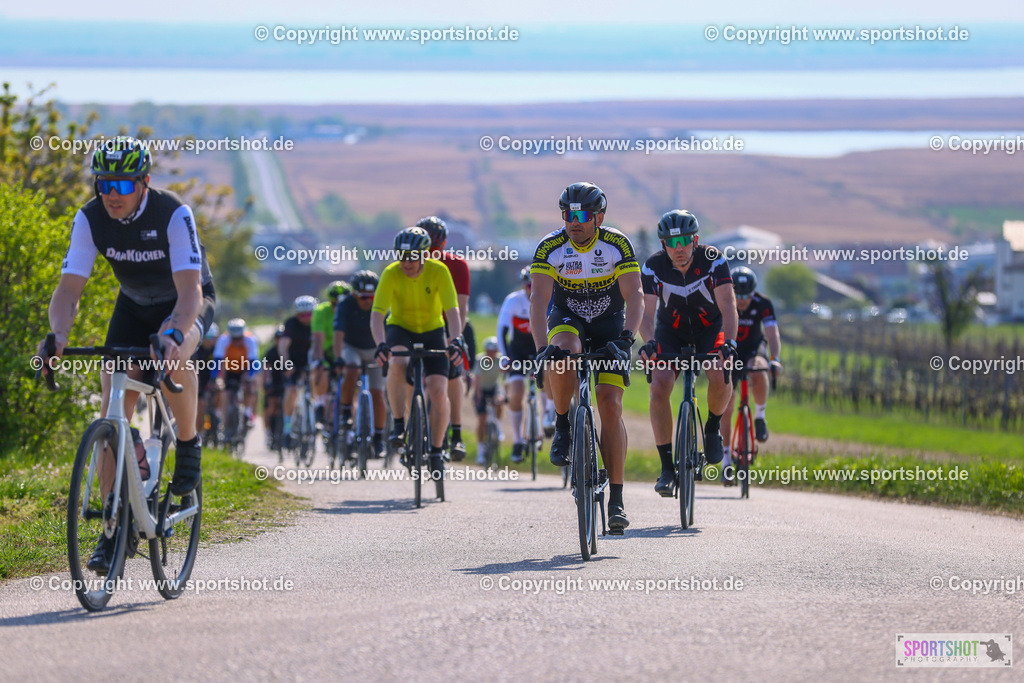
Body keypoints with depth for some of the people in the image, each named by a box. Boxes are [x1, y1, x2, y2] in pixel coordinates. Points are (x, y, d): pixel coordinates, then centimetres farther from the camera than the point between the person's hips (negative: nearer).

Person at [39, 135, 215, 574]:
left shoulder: (173, 214, -31)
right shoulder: (91, 219, -20)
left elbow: (190, 290, -39)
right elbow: (68, 290, -23)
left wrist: (174, 334, -58)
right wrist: (58, 336, -43)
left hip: (188, 303, -4)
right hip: (134, 305, 4)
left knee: (175, 356, -39)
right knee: (113, 412, -11)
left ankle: (188, 444, -12)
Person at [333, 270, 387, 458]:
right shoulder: (345, 305, -25)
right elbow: (338, 334, -34)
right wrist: (338, 358, -49)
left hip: (374, 351, 1)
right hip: (352, 348, -1)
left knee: (377, 394, -9)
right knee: (352, 372, -34)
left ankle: (379, 436, 8)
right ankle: (345, 412, -13)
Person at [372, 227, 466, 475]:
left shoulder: (439, 271, -21)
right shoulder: (391, 274, -21)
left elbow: (452, 310, -26)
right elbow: (377, 314, -27)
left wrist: (456, 340, -43)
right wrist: (381, 344, -45)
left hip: (432, 331, 1)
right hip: (400, 329, -1)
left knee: (438, 391, -13)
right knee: (398, 365, -35)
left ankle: (437, 450, 4)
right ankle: (399, 425, -20)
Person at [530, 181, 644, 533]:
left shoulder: (617, 245, -18)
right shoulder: (550, 247, -18)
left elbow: (635, 296, -24)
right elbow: (538, 299, -26)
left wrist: (625, 337, -40)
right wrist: (542, 345, -41)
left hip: (609, 326, 0)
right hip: (567, 320, 0)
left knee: (610, 404, -14)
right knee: (562, 350, -38)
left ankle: (616, 499, -9)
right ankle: (562, 426, -14)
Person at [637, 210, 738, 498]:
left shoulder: (713, 260, -24)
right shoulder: (653, 266, -21)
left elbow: (728, 305, -31)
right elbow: (646, 311, -27)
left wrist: (729, 342, -48)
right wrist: (649, 343, -47)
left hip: (710, 327, -1)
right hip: (671, 330, 1)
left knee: (719, 376, -30)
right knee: (659, 386, -22)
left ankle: (713, 427, 2)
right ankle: (667, 466, -13)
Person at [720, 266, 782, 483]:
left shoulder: (763, 304, -23)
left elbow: (772, 333, -32)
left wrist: (774, 359, -50)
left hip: (753, 349, -1)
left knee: (759, 374, -37)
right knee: (726, 408, -7)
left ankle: (760, 416, -12)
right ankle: (726, 461, 3)